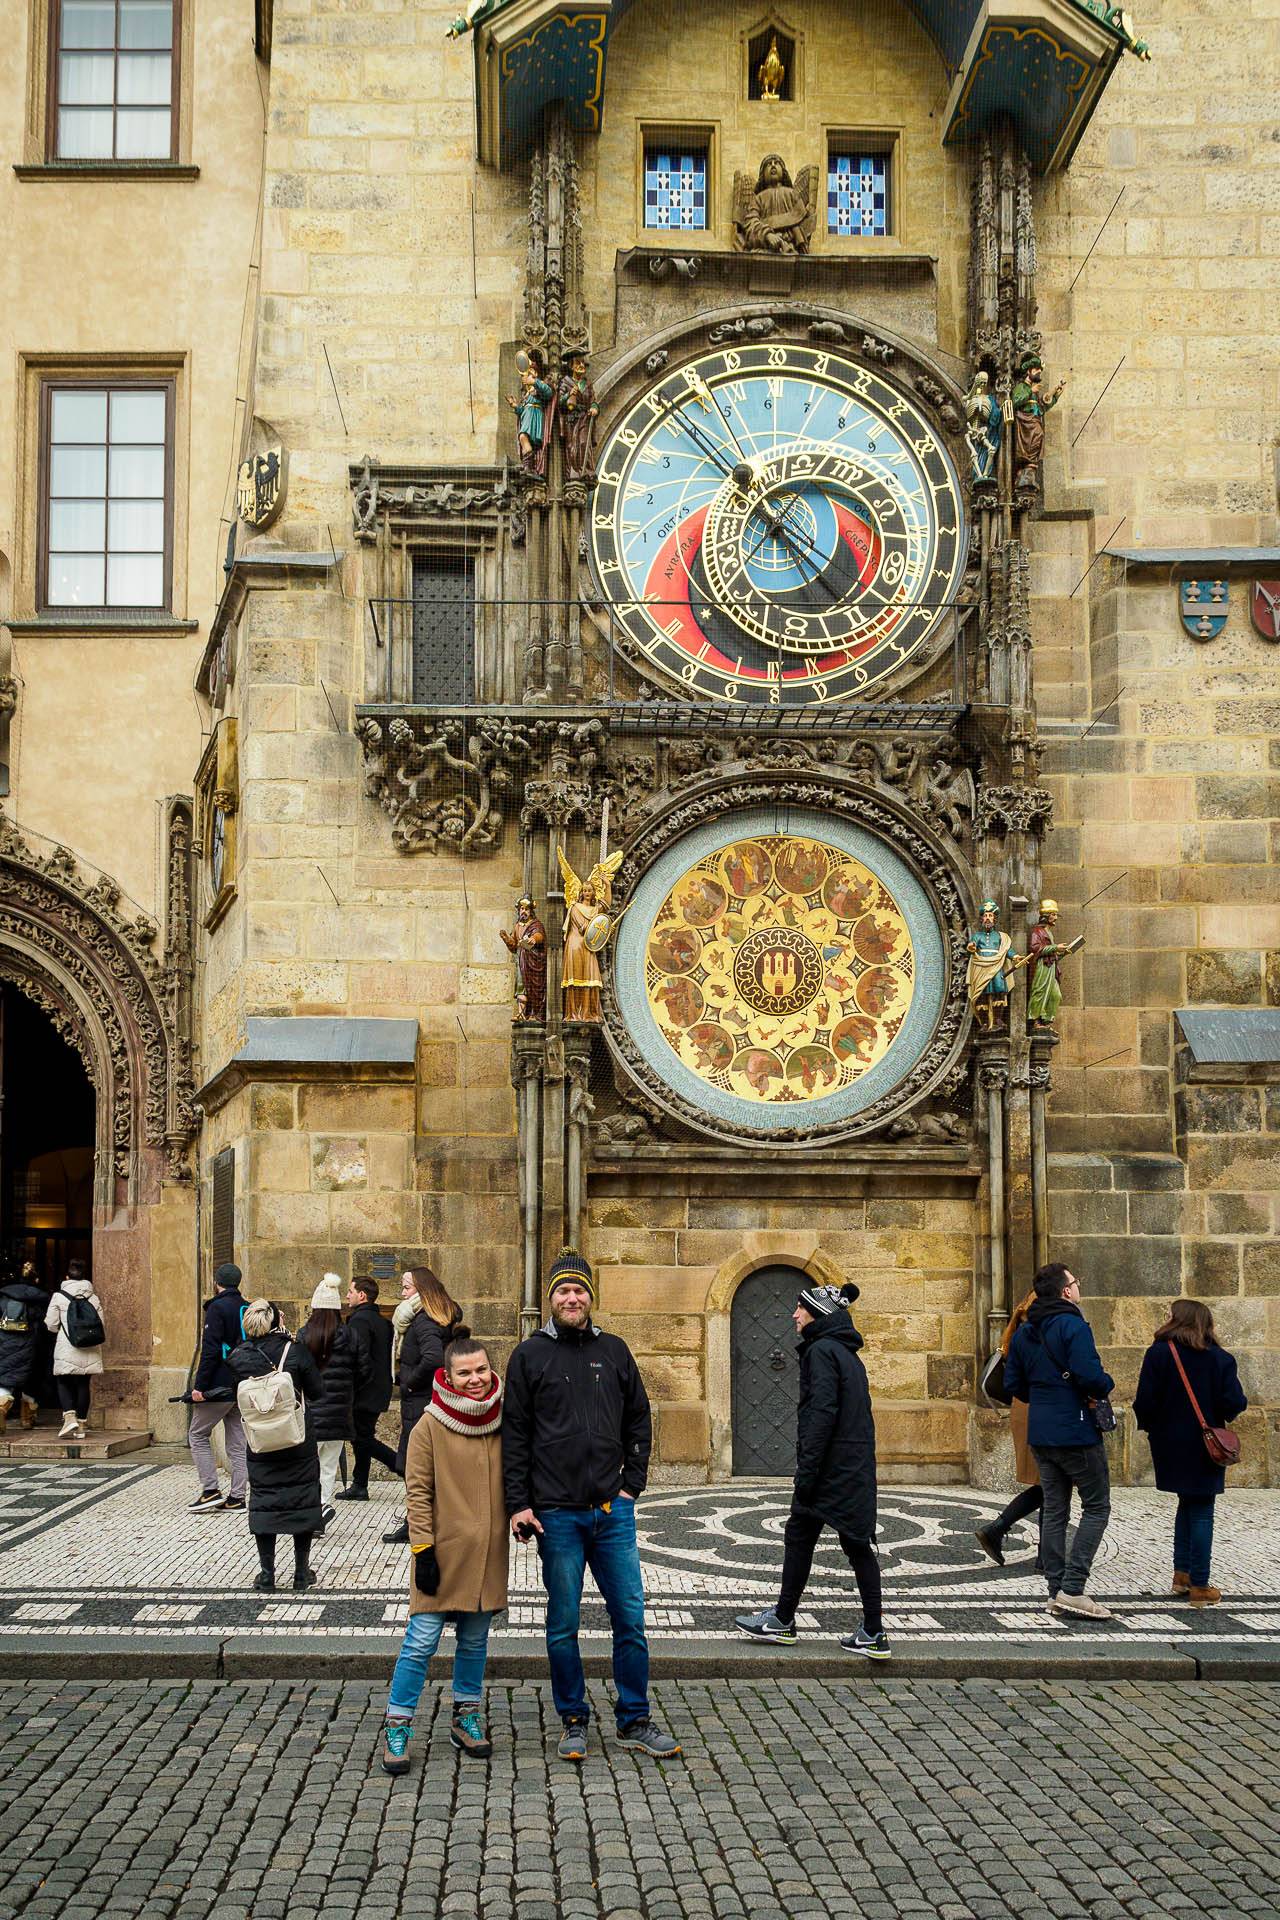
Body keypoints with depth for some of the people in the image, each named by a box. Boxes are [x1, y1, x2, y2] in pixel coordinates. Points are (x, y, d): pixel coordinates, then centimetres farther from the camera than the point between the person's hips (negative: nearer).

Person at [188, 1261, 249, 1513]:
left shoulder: (217, 1308, -11)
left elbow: (210, 1350, -18)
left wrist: (200, 1385, -16)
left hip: (219, 1387, -7)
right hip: (244, 1387, 7)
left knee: (197, 1435, 6)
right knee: (237, 1442, 10)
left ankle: (211, 1491, -2)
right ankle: (237, 1498, 8)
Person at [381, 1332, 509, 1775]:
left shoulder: (502, 1421, 4)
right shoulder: (430, 1427, -9)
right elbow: (418, 1492, -8)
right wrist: (423, 1551, -11)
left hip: (487, 1553, 4)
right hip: (444, 1552, -4)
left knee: (475, 1639, 13)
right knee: (422, 1640, -4)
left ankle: (466, 1718, 27)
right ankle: (396, 1728, 5)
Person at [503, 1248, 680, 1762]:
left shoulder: (614, 1352, 9)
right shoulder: (530, 1355, 2)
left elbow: (639, 1422, 15)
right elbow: (514, 1434, 1)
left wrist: (631, 1485, 4)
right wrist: (518, 1504, -6)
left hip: (613, 1509, 2)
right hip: (556, 1513, -2)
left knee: (630, 1619, 3)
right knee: (563, 1624, 4)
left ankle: (634, 1721, 15)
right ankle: (574, 1721, 18)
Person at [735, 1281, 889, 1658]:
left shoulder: (821, 1350, -11)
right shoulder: (848, 1354, 17)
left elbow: (822, 1413, -20)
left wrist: (806, 1468, -20)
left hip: (831, 1467, -9)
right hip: (857, 1468, 9)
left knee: (799, 1536, 4)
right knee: (858, 1544, 6)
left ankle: (783, 1621, 13)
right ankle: (873, 1634, 4)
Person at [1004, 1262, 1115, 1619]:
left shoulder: (1023, 1333, 11)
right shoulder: (1073, 1326, -14)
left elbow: (1013, 1385, 13)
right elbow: (1090, 1376, -23)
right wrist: (1106, 1386, -3)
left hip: (1040, 1435, 8)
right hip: (1076, 1432, -8)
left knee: (1054, 1509, 12)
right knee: (1097, 1506, 1)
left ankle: (1056, 1591, 12)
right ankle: (1072, 1588, -8)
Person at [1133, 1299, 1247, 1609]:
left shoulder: (1158, 1354, -8)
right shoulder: (1220, 1359, -7)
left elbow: (1145, 1401, -12)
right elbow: (1234, 1403, -13)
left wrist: (1148, 1426, 8)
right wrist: (1218, 1415, 10)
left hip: (1170, 1445, 1)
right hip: (1206, 1447, -1)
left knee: (1187, 1504, 20)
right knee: (1201, 1511, 4)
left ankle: (1181, 1575, 18)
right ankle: (1199, 1586, 5)